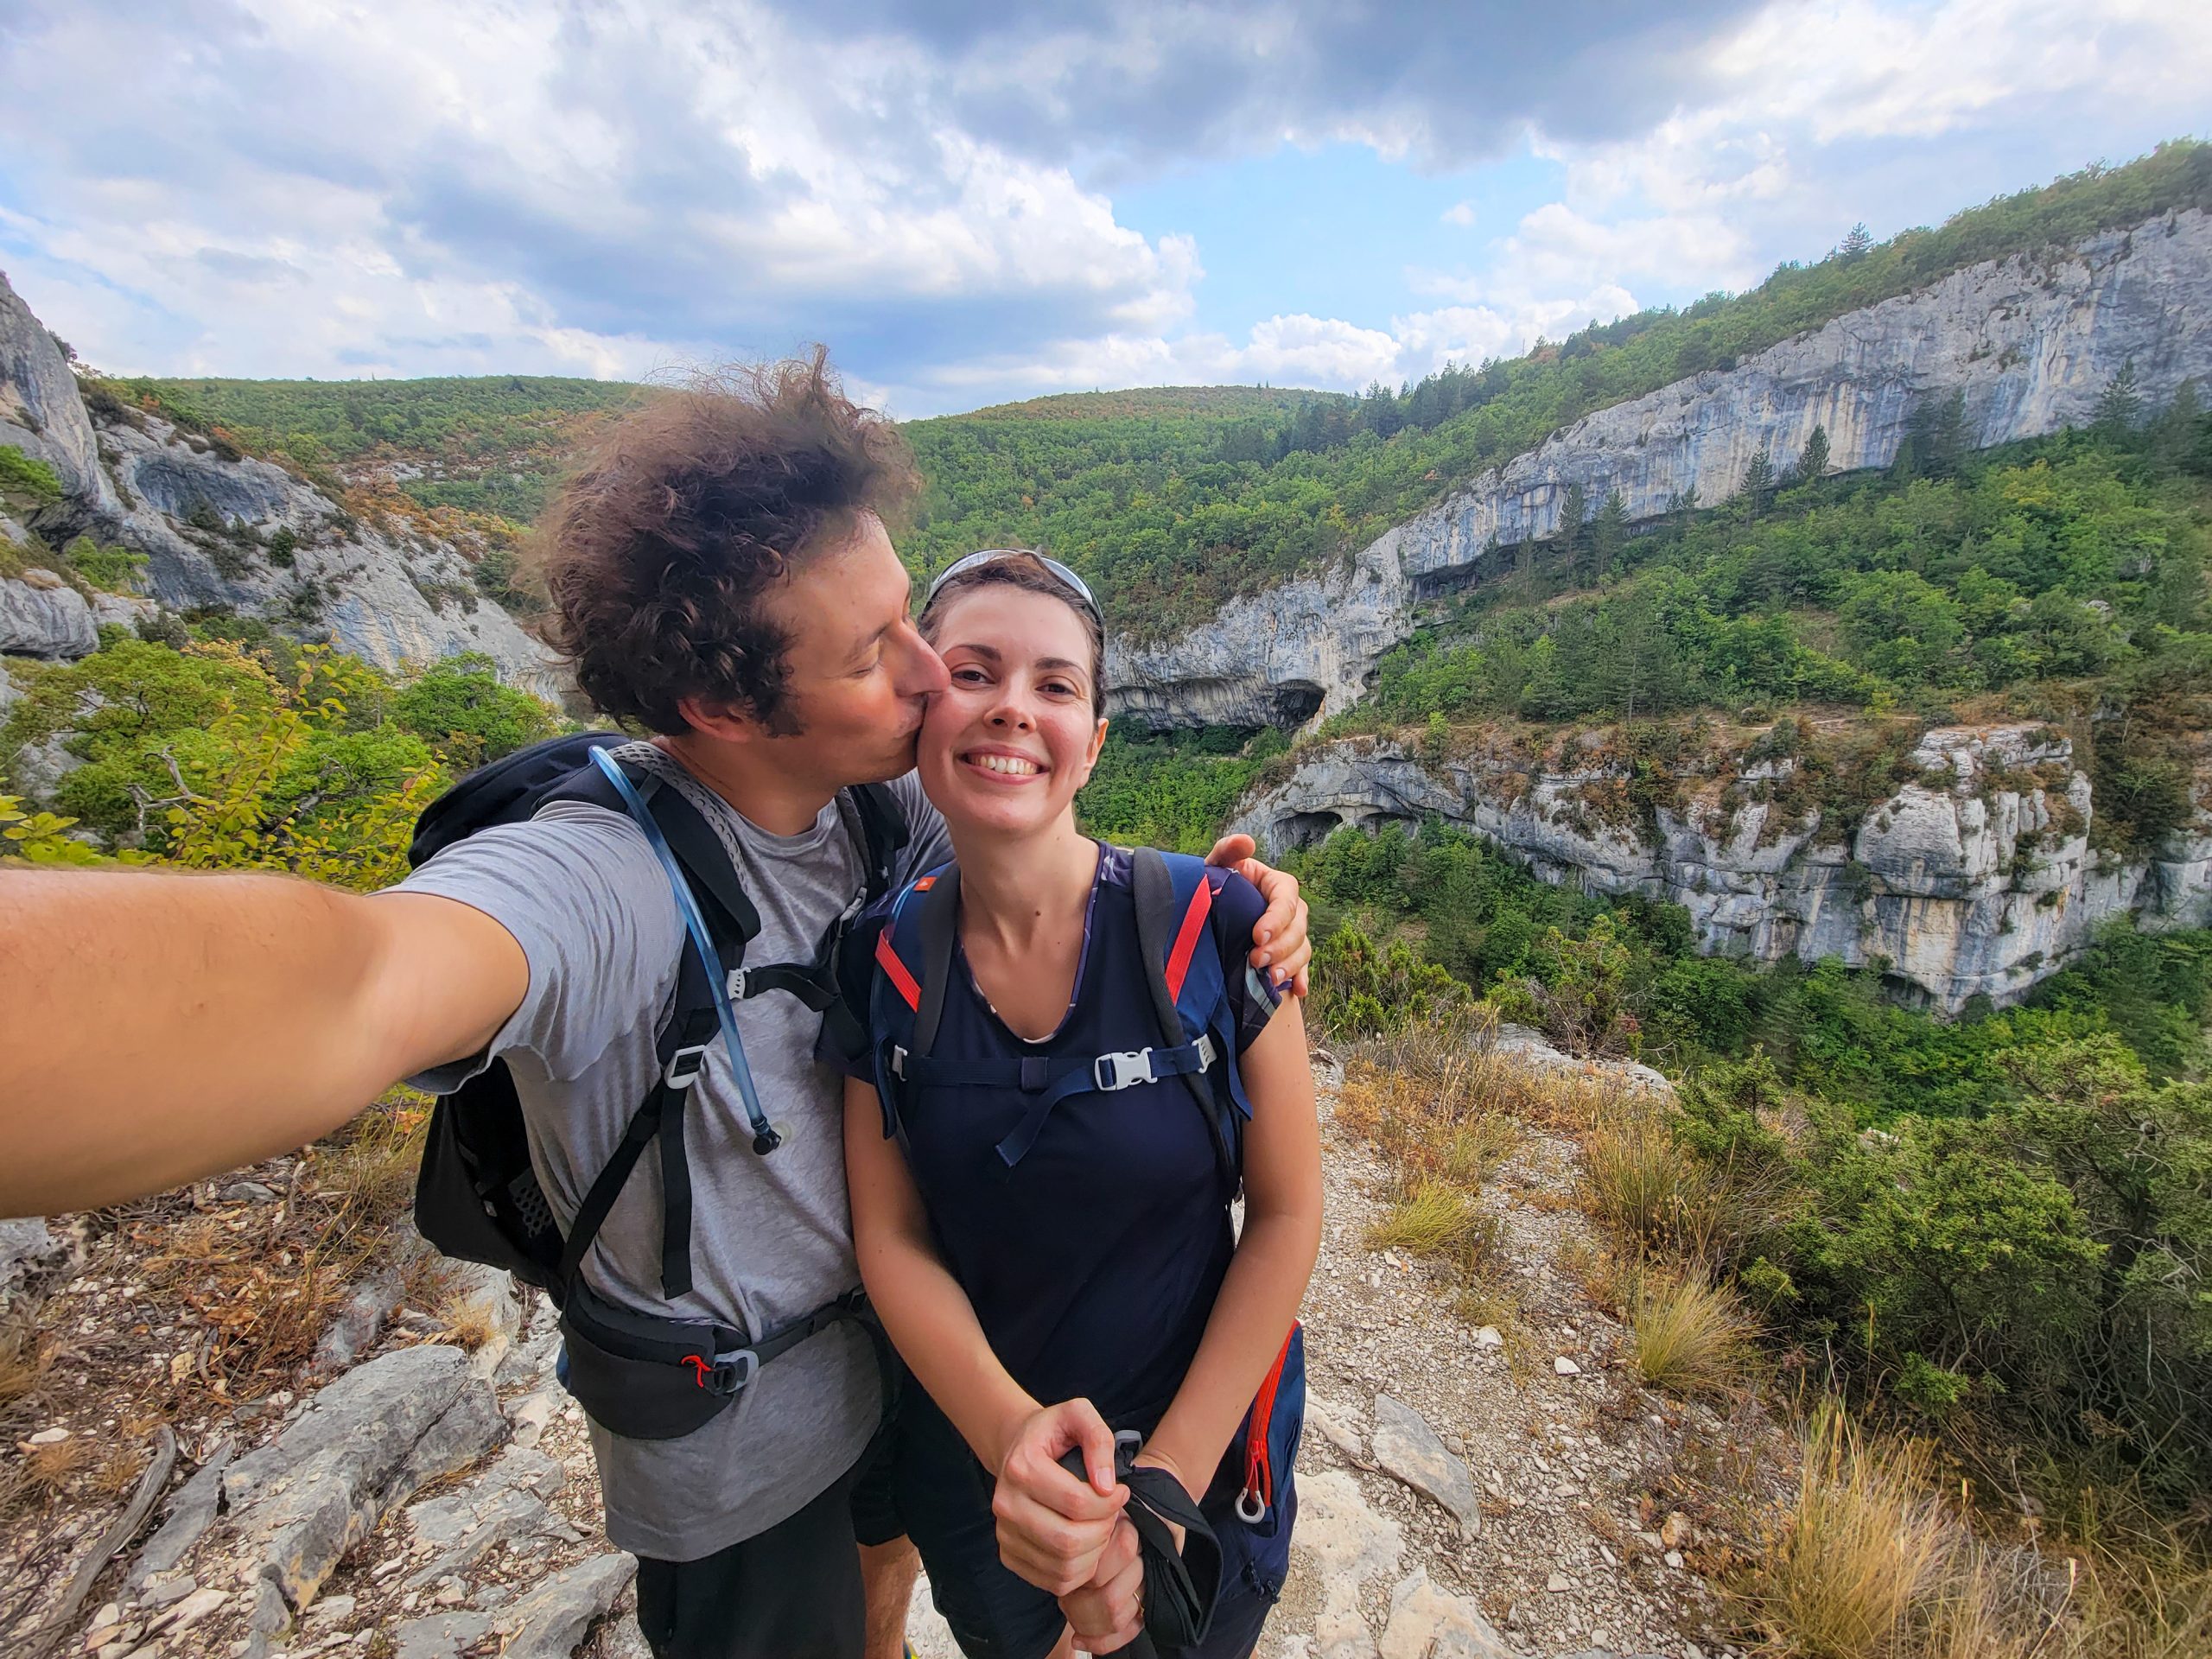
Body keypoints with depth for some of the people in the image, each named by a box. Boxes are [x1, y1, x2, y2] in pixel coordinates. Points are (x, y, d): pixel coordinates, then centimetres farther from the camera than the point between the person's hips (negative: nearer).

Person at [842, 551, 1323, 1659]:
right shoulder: (881, 964, -15)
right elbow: (890, 1236, -9)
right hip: (966, 1460, 2)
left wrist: (1167, 1483, -16)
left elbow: (1286, 1215, -14)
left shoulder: (1214, 932, -22)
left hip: (1199, 1446, -1)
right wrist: (1007, 1430, -24)